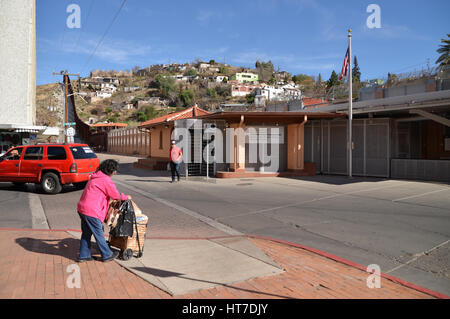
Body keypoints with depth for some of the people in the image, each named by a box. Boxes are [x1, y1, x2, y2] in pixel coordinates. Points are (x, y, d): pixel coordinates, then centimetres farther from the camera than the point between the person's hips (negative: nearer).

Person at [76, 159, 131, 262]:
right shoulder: (106, 180, -14)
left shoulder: (95, 176, 16)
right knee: (99, 234, 5)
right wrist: (126, 197, 10)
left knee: (86, 233, 18)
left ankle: (83, 255, 26)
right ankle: (107, 255, 19)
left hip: (82, 208, 9)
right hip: (91, 211, -9)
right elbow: (116, 195, -9)